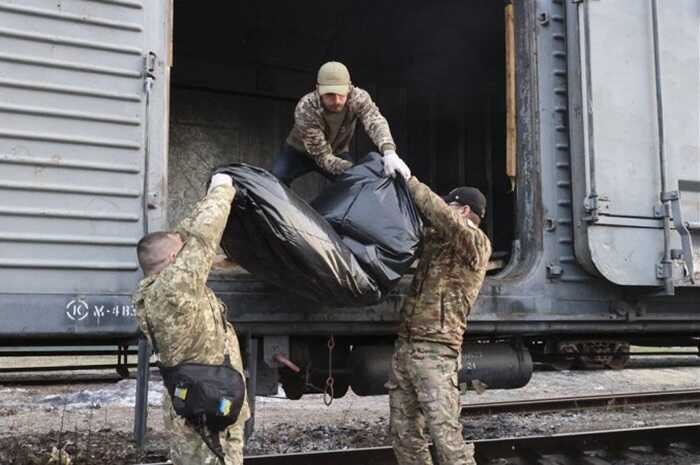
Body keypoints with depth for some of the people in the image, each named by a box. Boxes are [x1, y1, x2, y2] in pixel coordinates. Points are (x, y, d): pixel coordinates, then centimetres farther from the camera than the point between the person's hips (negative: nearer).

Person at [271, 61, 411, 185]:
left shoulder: (358, 97, -29)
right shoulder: (305, 109, -36)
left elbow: (375, 121, -47)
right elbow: (323, 157, -34)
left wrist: (389, 152, -69)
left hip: (337, 153, 3)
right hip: (300, 151, -3)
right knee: (275, 179, -24)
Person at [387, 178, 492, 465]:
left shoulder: (476, 243, -3)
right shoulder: (436, 239, 20)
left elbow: (440, 215, -17)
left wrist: (409, 180, -10)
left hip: (435, 350, -8)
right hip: (404, 345, 8)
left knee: (446, 437, -12)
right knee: (404, 435, 8)